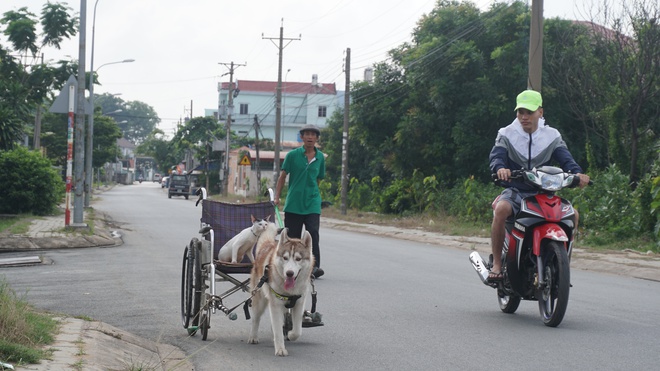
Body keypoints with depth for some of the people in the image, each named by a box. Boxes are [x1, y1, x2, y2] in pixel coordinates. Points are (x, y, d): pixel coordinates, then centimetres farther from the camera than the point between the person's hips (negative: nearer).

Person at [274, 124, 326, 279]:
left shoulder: (320, 157, 6)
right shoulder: (293, 155, 0)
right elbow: (283, 176, 4)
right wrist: (277, 197, 0)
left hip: (312, 203, 1)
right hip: (293, 203, -1)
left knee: (313, 233, -14)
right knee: (292, 236, 5)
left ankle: (315, 266, -16)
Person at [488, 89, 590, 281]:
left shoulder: (552, 136, 6)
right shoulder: (507, 134, 2)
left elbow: (565, 158, -7)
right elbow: (496, 155, -14)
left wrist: (577, 173, -30)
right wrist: (500, 168, -39)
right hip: (514, 191, -2)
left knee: (573, 214, -19)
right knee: (501, 209, -35)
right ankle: (496, 263, -24)